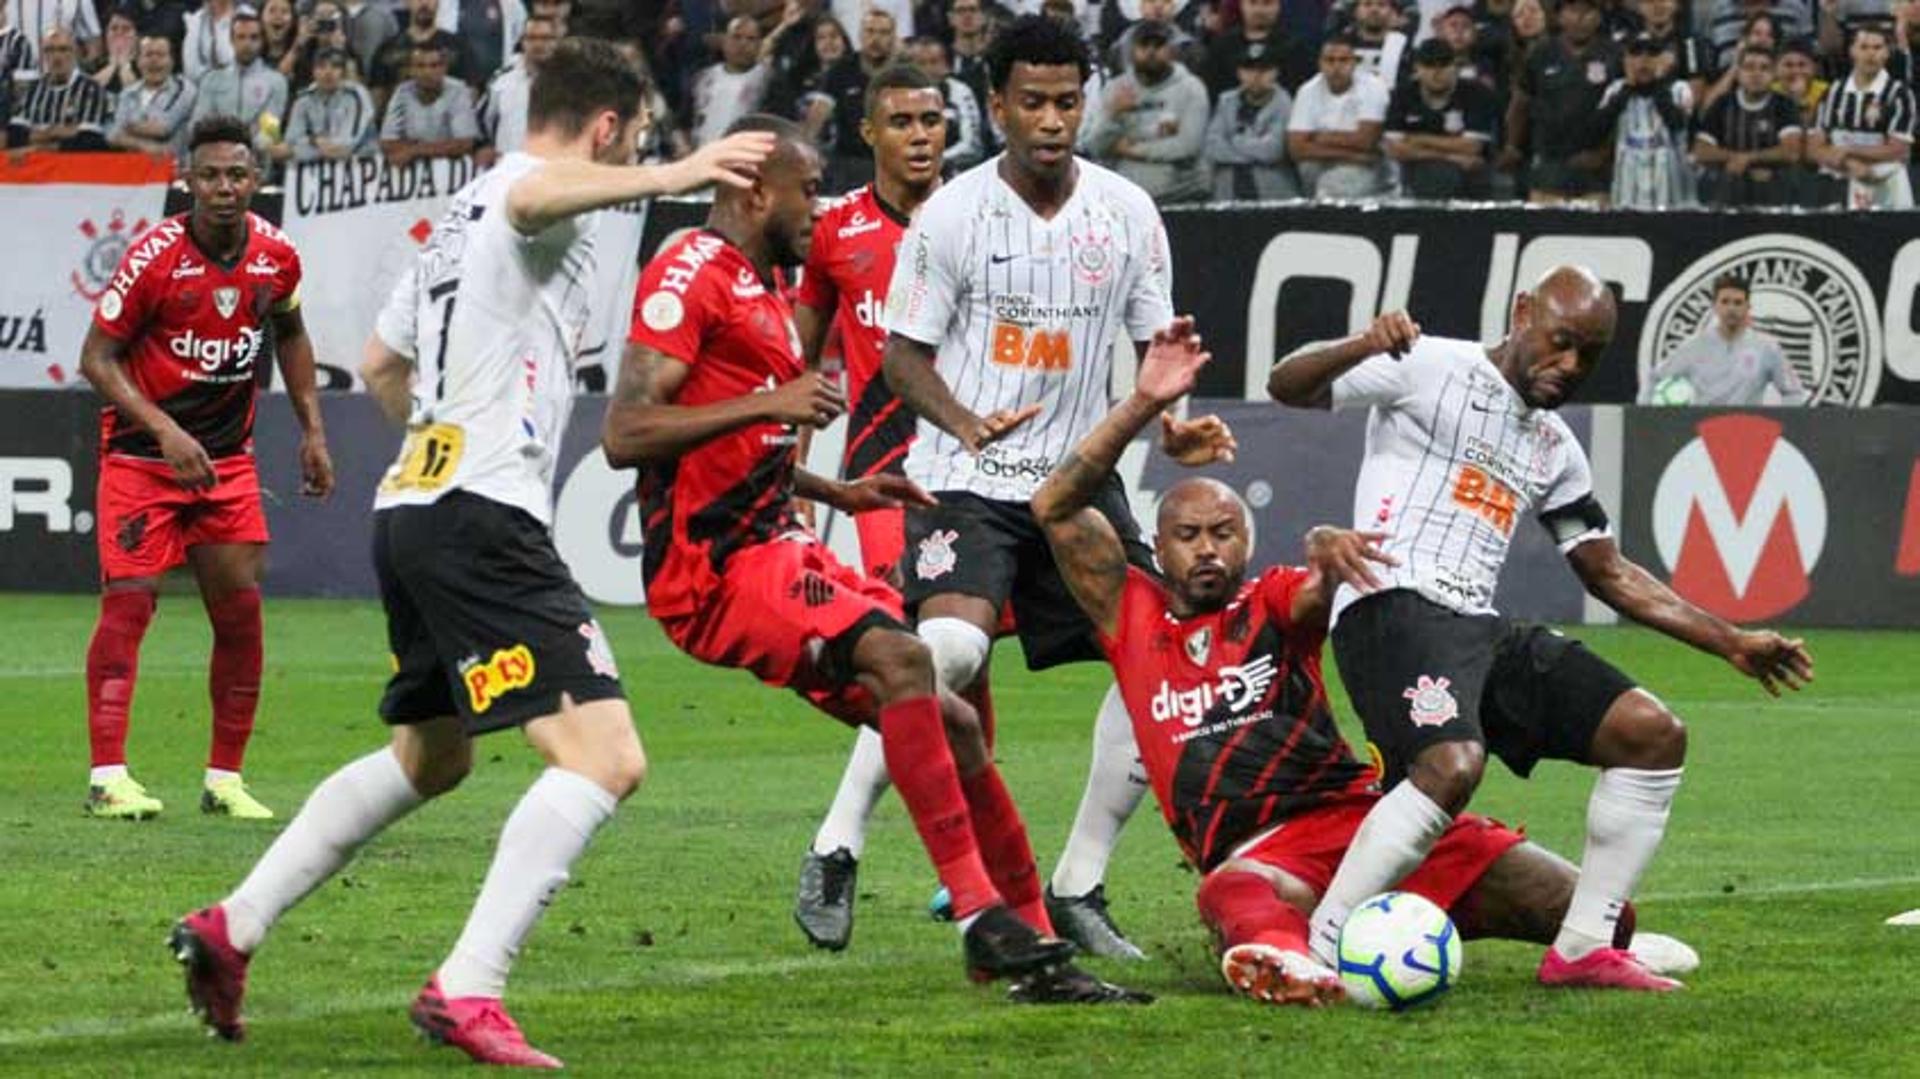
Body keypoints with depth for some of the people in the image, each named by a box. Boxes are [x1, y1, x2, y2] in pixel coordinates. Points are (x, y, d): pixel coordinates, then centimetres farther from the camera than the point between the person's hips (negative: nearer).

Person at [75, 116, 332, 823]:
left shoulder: (276, 256, -3)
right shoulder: (155, 256, -17)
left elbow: (289, 333, 19)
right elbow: (97, 357, -14)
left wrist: (312, 430, 13)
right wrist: (165, 431, -24)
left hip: (227, 456, 5)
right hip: (140, 451, -4)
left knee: (240, 610, 0)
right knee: (129, 601, -12)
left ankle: (226, 781, 9)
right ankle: (107, 778, -12)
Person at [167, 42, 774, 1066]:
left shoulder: (462, 213, 23)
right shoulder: (533, 194, -5)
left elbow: (379, 364, 32)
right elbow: (534, 197, -33)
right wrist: (674, 174, -44)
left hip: (409, 507, 10)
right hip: (483, 519, -10)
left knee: (428, 759, 29)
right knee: (604, 757, -15)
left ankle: (232, 927, 30)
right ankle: (466, 991, -23)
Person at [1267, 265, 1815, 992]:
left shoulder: (1555, 450, 24)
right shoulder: (1429, 369, 4)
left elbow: (1613, 576, 30)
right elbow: (1287, 387, -3)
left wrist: (1730, 643, 25)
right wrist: (1361, 349, -25)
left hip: (1481, 630, 8)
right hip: (1394, 606, -8)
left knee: (1652, 733, 0)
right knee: (1453, 764, -34)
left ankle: (1582, 950, 2)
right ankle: (1318, 955, -28)